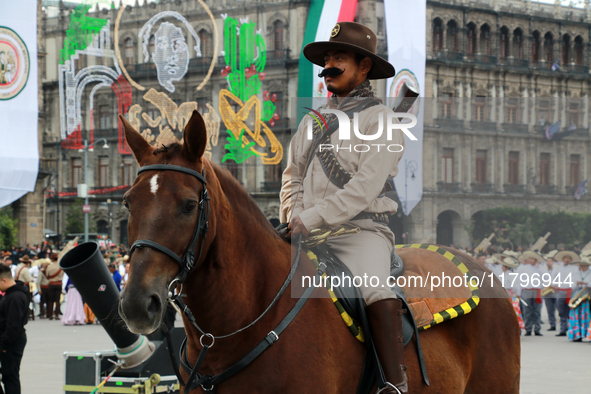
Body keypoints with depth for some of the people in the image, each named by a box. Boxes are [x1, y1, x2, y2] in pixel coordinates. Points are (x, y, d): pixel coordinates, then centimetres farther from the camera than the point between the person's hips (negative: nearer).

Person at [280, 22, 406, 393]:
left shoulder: (381, 120, -2)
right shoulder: (313, 121, 19)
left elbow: (365, 188, -12)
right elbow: (292, 177, 22)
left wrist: (311, 218, -18)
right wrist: (293, 219, 1)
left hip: (362, 232, -6)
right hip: (309, 236, 7)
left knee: (376, 293, -32)